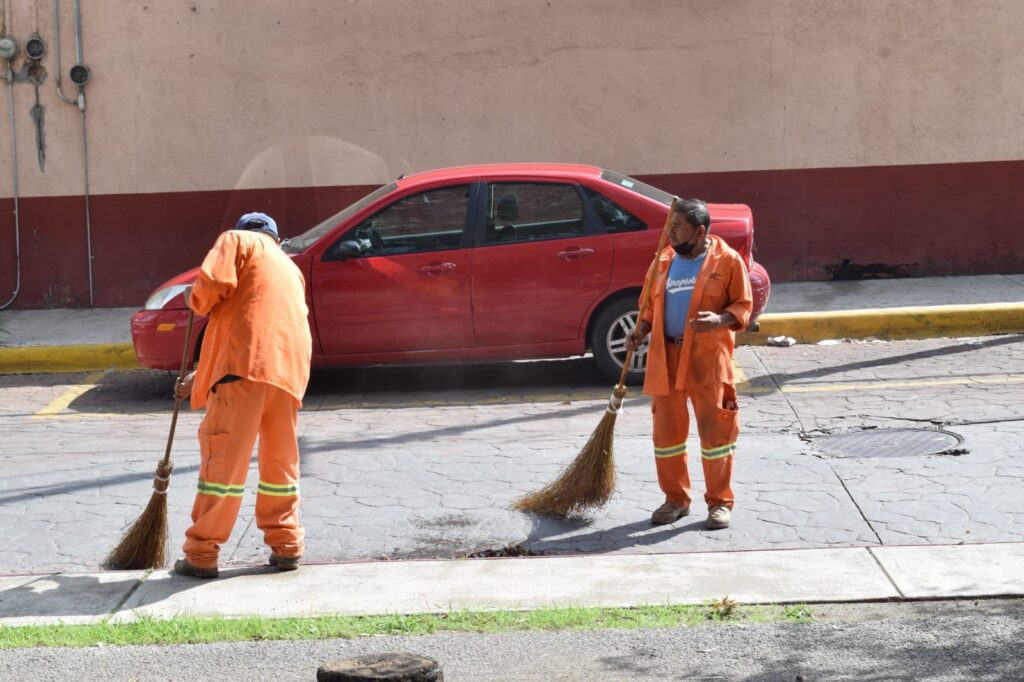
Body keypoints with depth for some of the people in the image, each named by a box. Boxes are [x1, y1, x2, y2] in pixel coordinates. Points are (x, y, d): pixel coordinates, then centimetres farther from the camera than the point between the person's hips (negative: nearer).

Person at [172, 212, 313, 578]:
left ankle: (201, 554, -3)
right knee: (281, 461, 17)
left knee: (223, 456, -4)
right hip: (289, 368, 6)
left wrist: (198, 303, 16)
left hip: (246, 366, -6)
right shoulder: (291, 268, 32)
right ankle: (286, 546, 20)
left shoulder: (237, 241, 12)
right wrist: (200, 379, 34)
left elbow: (212, 283, -9)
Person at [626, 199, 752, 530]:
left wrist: (720, 320, -20)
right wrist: (641, 329, -2)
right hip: (666, 357, 4)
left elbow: (743, 306, -1)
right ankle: (676, 499, 21)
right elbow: (650, 305, 17)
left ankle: (720, 502, 11)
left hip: (708, 359, -4)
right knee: (666, 430, 8)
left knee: (714, 430, 0)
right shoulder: (663, 261, 9)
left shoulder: (727, 260, -3)